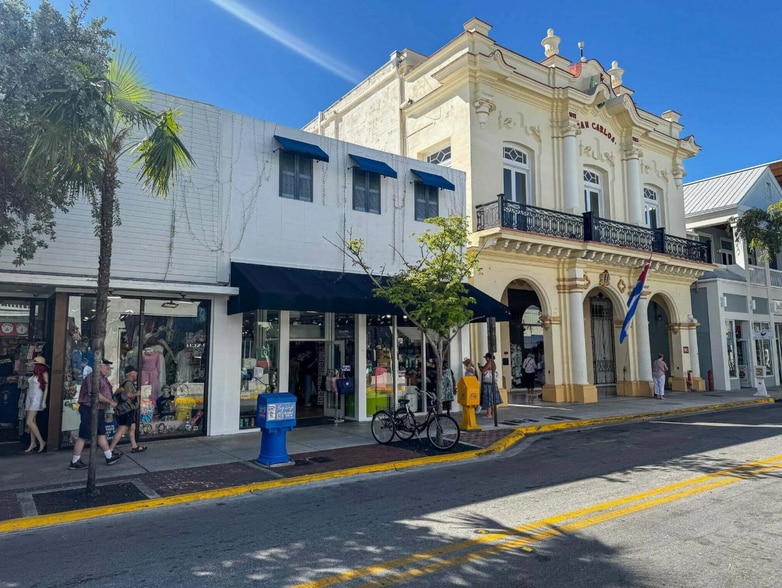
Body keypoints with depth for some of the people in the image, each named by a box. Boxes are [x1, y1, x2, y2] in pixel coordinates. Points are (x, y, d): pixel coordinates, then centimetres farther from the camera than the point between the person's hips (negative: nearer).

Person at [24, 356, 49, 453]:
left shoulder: (44, 373, -5)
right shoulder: (34, 374, 14)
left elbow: (46, 387, -10)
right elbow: (29, 387, 17)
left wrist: (44, 401, -17)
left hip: (37, 398, -7)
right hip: (29, 398, 7)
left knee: (30, 421, -13)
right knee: (31, 421, 6)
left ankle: (41, 442, -6)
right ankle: (33, 443, 11)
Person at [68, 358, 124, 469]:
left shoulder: (103, 378, 14)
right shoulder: (93, 377, -18)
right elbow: (95, 394, -25)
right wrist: (110, 402, -18)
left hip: (99, 410, 10)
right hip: (90, 410, -10)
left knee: (101, 434, 15)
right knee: (83, 436, -2)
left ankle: (109, 457, 21)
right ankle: (74, 462, 7)